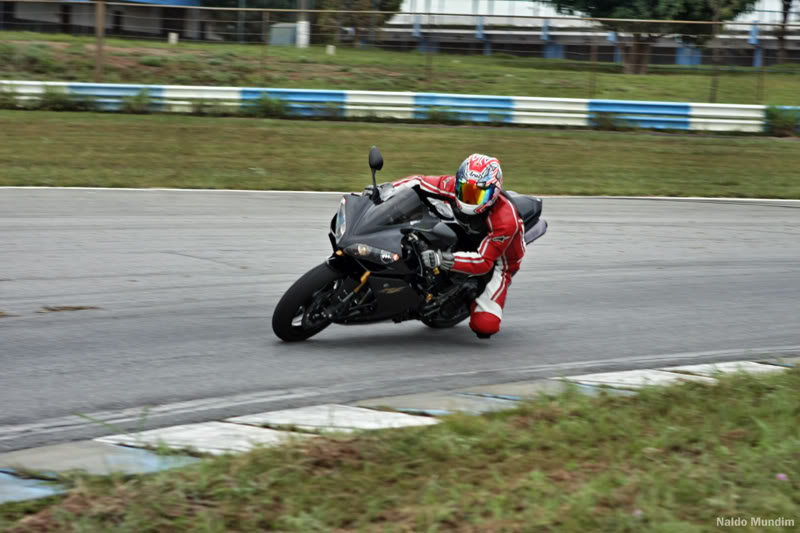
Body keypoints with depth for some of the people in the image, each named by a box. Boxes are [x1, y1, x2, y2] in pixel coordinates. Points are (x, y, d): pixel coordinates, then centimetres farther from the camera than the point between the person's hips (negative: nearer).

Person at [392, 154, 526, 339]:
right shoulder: (455, 186, -25)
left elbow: (483, 261, -40)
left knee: (484, 326, -22)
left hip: (497, 259, -5)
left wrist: (443, 259, -53)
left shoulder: (506, 221, -38)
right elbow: (419, 182, -12)